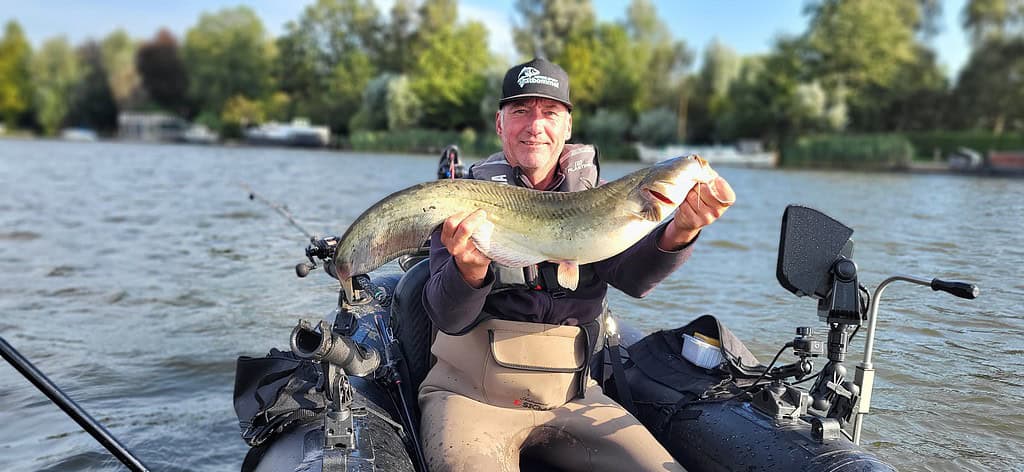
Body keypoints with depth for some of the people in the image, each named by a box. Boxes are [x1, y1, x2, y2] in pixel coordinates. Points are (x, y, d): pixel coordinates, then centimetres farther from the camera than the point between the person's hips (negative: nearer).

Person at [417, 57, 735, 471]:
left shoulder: (590, 192, 4)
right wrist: (470, 268, -37)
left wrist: (679, 231, -36)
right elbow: (449, 319, -15)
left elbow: (630, 274, -15)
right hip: (470, 391, -3)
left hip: (571, 394, 3)